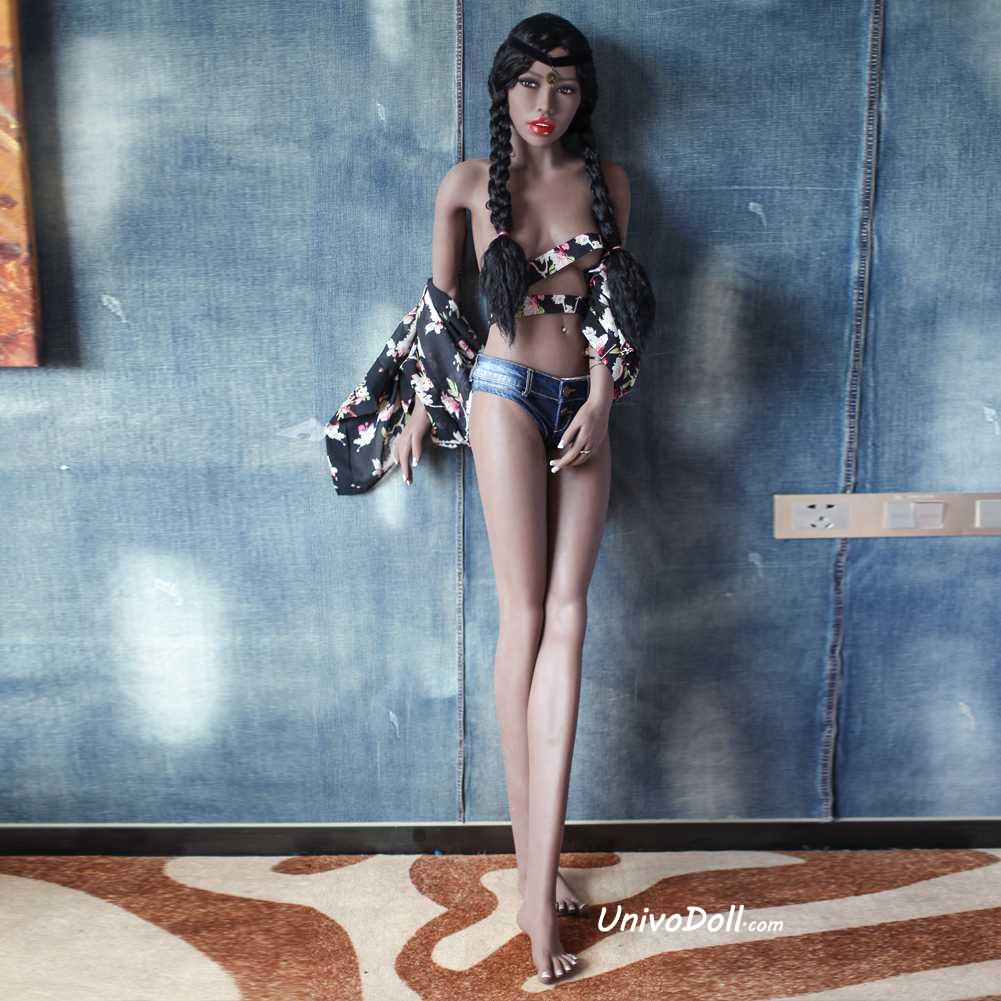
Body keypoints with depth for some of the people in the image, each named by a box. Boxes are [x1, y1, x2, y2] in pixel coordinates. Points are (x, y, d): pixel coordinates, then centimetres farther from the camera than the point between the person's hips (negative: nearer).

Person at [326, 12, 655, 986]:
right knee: (525, 615, -7)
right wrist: (415, 410, 10)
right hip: (506, 393, -3)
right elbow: (437, 303, 10)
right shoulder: (468, 182, 5)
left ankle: (538, 864, 2)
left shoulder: (608, 181, 12)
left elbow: (615, 302, 9)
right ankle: (537, 871, 5)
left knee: (568, 616, -5)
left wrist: (599, 402, -2)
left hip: (583, 405, 3)